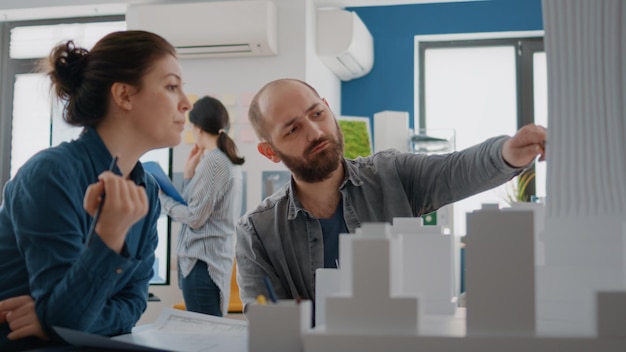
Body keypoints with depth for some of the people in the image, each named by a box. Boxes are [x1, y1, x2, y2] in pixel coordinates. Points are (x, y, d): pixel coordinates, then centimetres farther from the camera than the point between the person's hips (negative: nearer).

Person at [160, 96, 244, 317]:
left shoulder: (212, 161, -14)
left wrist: (162, 199, -1)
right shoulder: (229, 161, 14)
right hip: (216, 257, 10)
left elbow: (195, 218, -14)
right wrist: (189, 172, 15)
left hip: (202, 260, -10)